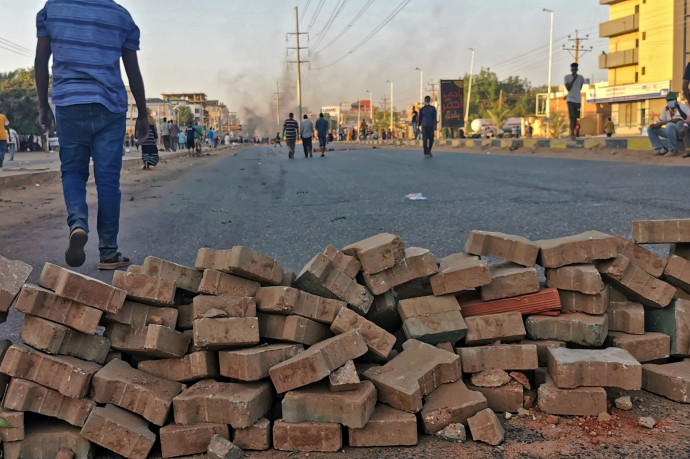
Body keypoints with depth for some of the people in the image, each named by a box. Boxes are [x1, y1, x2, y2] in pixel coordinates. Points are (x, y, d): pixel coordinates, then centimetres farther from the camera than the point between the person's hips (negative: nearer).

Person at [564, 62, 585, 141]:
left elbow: (580, 88, 15)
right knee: (572, 117, -13)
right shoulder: (567, 77, 1)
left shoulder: (581, 77, 8)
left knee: (576, 118, 4)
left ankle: (573, 133, 16)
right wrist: (573, 79, -12)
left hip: (578, 100, 3)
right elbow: (568, 88, -9)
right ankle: (572, 134, -14)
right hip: (570, 100, -3)